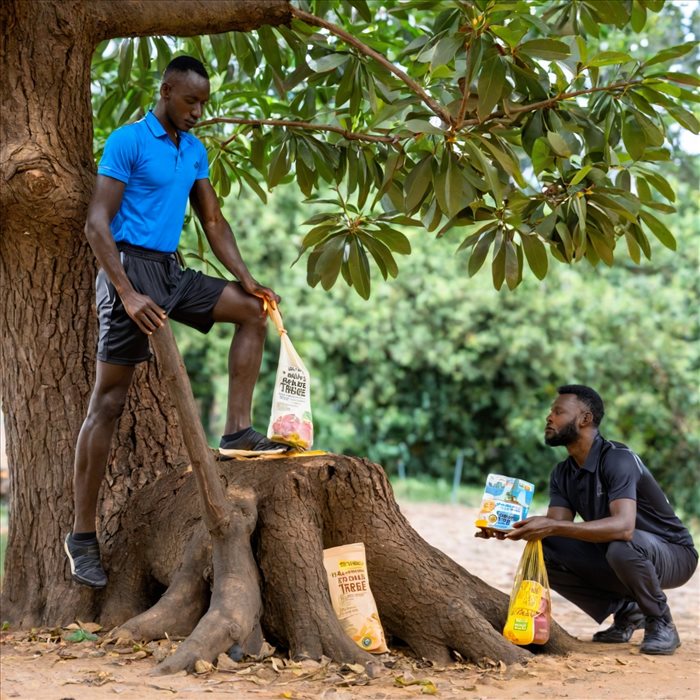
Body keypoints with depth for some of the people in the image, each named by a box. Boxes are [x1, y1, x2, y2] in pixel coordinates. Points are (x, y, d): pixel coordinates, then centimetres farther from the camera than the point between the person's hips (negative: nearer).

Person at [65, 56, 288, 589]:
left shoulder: (195, 151, 13)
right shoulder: (128, 142, -10)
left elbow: (213, 221, 19)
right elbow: (97, 225, -16)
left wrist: (246, 279, 6)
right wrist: (128, 295, -25)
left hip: (172, 271, 8)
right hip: (131, 269, -8)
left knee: (253, 310, 4)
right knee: (109, 403, -7)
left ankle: (237, 431, 2)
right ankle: (83, 534, -4)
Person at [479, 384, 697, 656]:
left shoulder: (618, 459, -25)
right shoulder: (562, 474, 1)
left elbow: (623, 526, -41)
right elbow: (554, 527, -9)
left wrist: (553, 527, -46)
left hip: (673, 554, -7)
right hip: (614, 558, 7)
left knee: (621, 545, -40)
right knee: (545, 555, -11)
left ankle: (661, 624, -12)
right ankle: (625, 611, 6)